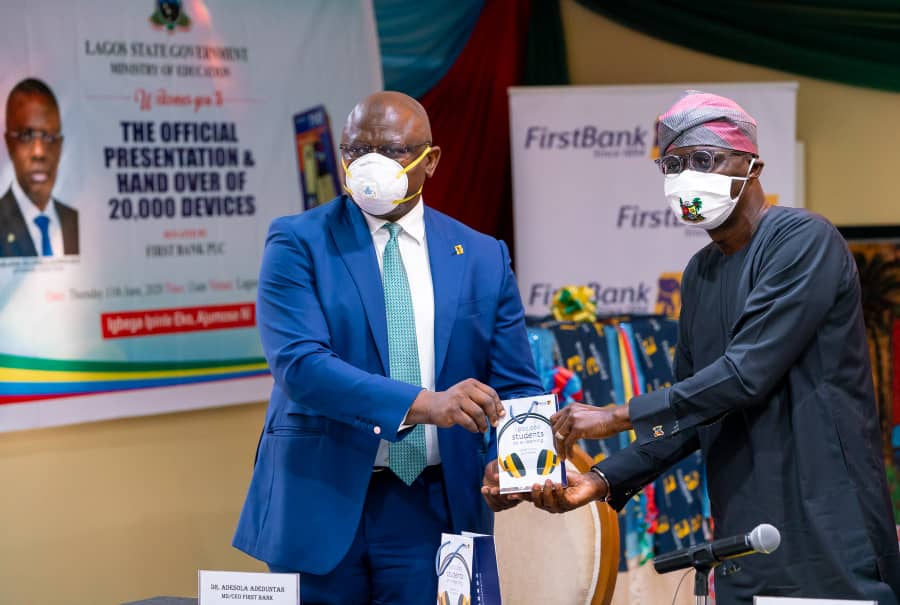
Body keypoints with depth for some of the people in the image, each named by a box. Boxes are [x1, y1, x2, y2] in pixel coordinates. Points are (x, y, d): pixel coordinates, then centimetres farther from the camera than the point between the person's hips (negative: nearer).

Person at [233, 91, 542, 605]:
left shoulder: (483, 258, 8)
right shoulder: (299, 243, -1)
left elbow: (515, 386, 7)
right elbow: (299, 364, -15)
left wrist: (508, 461, -15)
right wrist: (423, 404, -28)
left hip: (434, 511, 2)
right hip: (319, 507, -2)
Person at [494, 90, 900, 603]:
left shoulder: (804, 240, -11)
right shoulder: (700, 273, 14)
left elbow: (747, 374, -19)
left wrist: (616, 417, -16)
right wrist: (606, 479, 3)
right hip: (743, 540, 7)